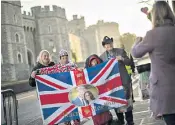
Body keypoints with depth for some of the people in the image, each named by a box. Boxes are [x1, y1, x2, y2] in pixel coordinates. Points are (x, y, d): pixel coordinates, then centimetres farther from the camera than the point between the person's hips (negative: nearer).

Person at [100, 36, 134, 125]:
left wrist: (122, 59, -16)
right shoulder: (102, 57, 4)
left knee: (127, 101, 3)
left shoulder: (120, 51, 4)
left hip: (123, 81, -1)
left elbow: (129, 62, 3)